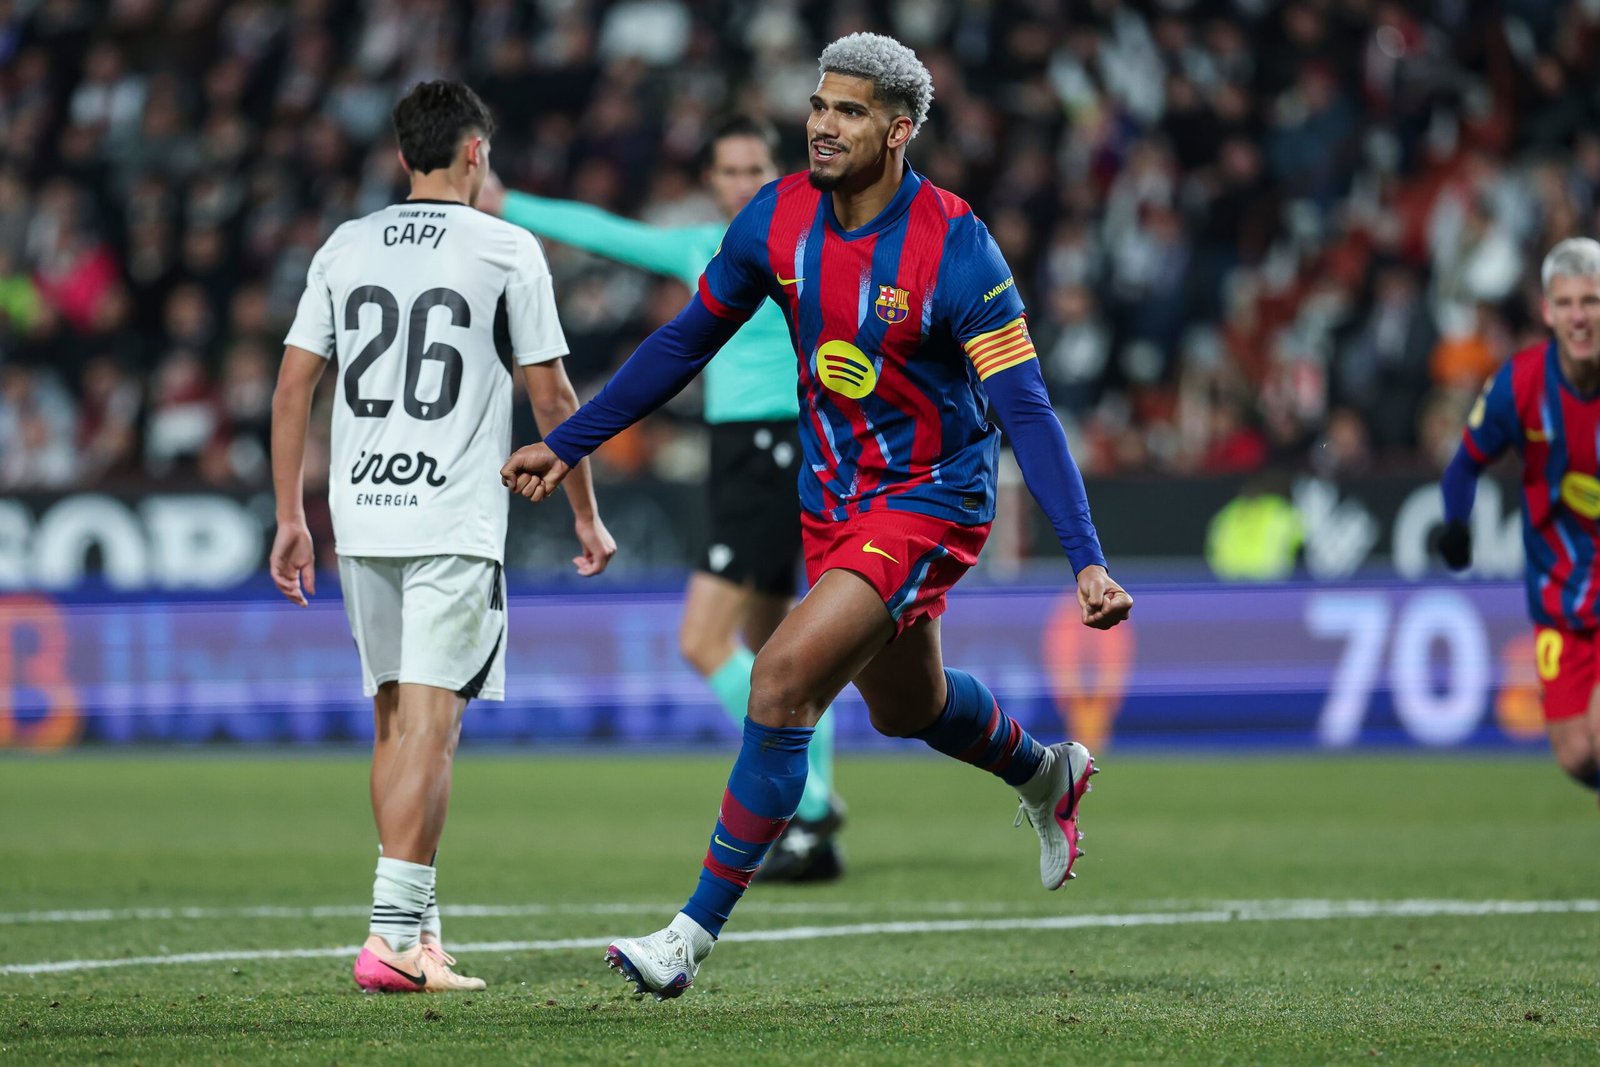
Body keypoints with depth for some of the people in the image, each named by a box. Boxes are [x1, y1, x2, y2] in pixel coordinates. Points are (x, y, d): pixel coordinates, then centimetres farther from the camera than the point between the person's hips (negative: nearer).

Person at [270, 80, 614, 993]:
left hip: (361, 512, 5)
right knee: (430, 723, -8)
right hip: (455, 523, -5)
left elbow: (293, 385, 7)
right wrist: (588, 514, 9)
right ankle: (395, 935, -16)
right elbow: (552, 397, -1)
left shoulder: (345, 248, 10)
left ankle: (417, 923, 20)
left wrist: (291, 517, 13)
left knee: (395, 718, 15)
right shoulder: (507, 250, -2)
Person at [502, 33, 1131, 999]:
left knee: (784, 676, -21)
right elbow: (686, 342, 6)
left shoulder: (956, 249, -24)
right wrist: (566, 445, 6)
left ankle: (696, 932, -14)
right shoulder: (778, 220, -7)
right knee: (906, 707, 24)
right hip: (832, 499, 7)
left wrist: (1088, 560, -33)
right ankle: (1046, 774, 57)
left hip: (932, 502, -7)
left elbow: (1027, 410, -25)